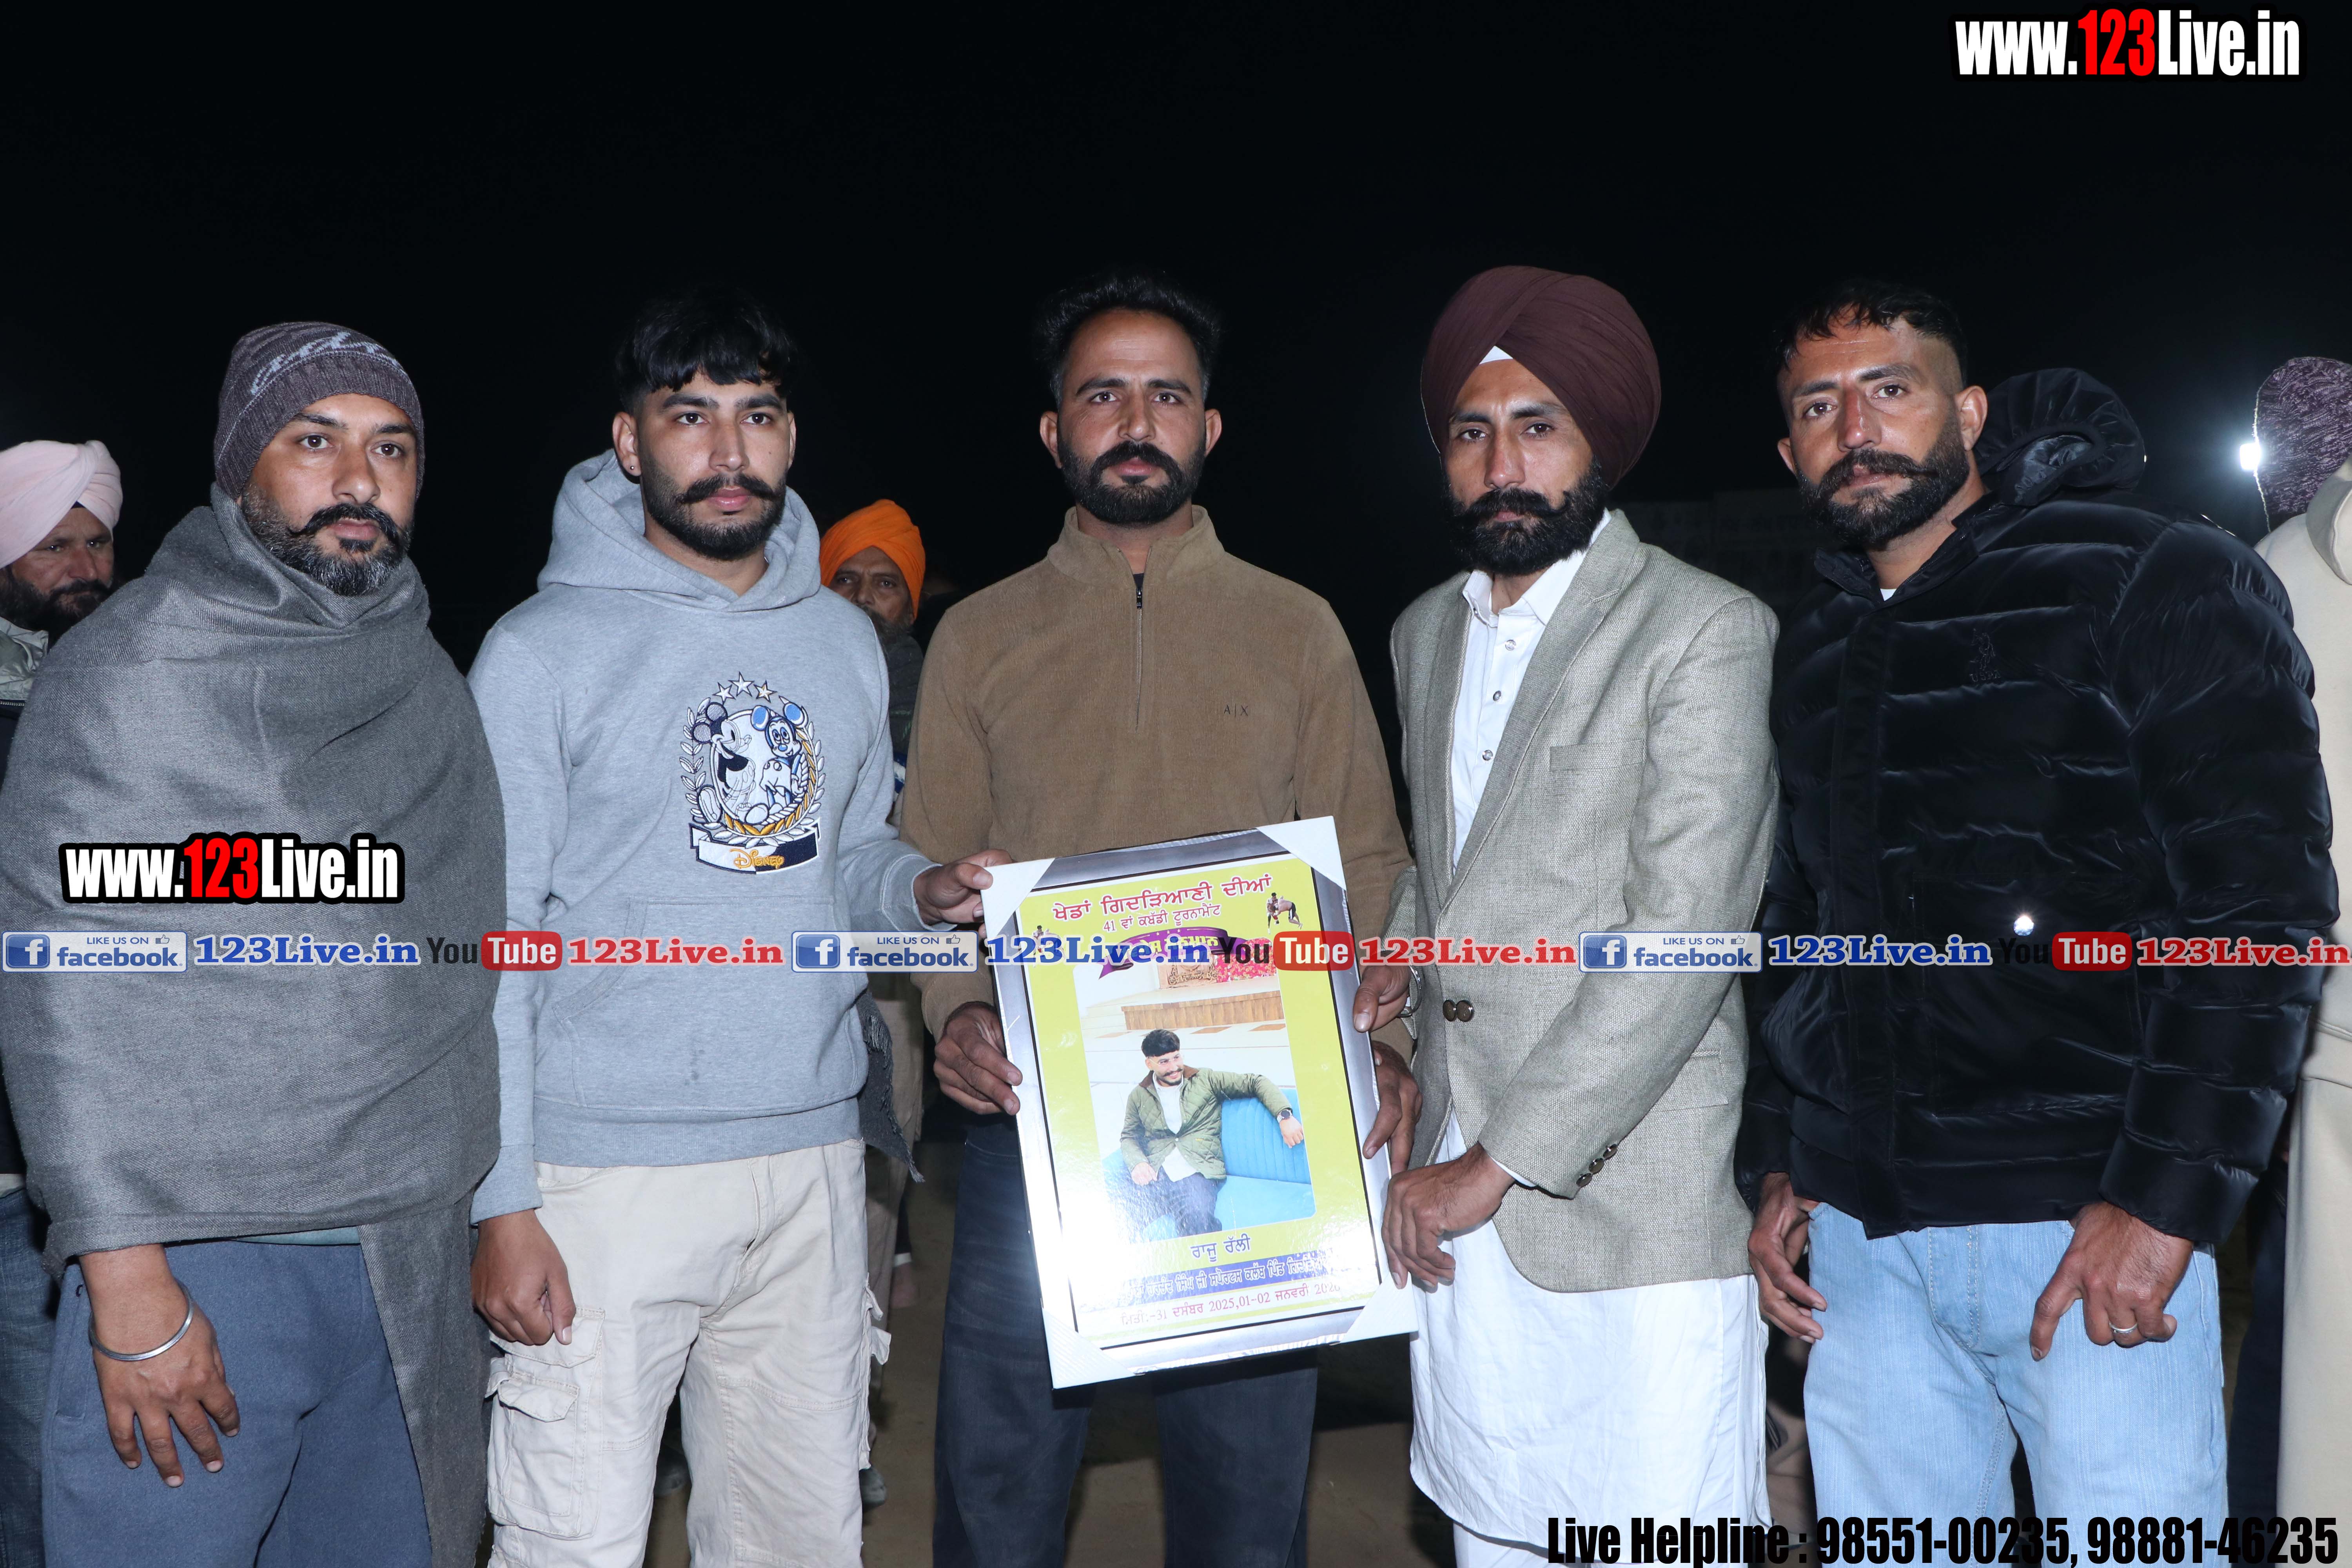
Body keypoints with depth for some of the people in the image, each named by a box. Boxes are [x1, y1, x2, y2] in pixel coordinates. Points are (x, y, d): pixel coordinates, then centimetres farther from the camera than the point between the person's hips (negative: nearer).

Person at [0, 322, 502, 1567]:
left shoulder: (429, 681, 11)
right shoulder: (129, 667, -7)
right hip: (200, 1265, -5)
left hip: (412, 1265, 5)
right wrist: (127, 1281, -15)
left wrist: (498, 1211, 13)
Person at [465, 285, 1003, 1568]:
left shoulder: (845, 642, 10)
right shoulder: (543, 650, -5)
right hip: (608, 1172, -4)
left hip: (812, 1159, 5)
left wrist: (924, 890, -3)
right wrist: (502, 1199, -11)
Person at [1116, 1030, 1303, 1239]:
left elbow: (1256, 1082, 10)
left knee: (1198, 1220, -36)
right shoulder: (1139, 1097, 18)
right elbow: (1129, 1137, 22)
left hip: (1197, 1173, -2)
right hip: (1156, 1174, 2)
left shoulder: (1206, 1081, 12)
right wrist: (1137, 1163, -1)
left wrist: (1284, 1116, -6)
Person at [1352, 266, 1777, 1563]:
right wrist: (1392, 959, 7)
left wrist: (1497, 1162, -16)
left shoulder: (1705, 632, -8)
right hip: (1456, 1206, 6)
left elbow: (1684, 933, -16)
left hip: (1637, 1212, -6)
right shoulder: (1426, 633, 14)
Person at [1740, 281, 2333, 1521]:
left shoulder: (2153, 582, -3)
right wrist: (1775, 1164, 14)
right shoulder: (1812, 651, 15)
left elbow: (2256, 896, -10)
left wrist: (2165, 1195, -16)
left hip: (2094, 1227, -5)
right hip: (1859, 1227, 5)